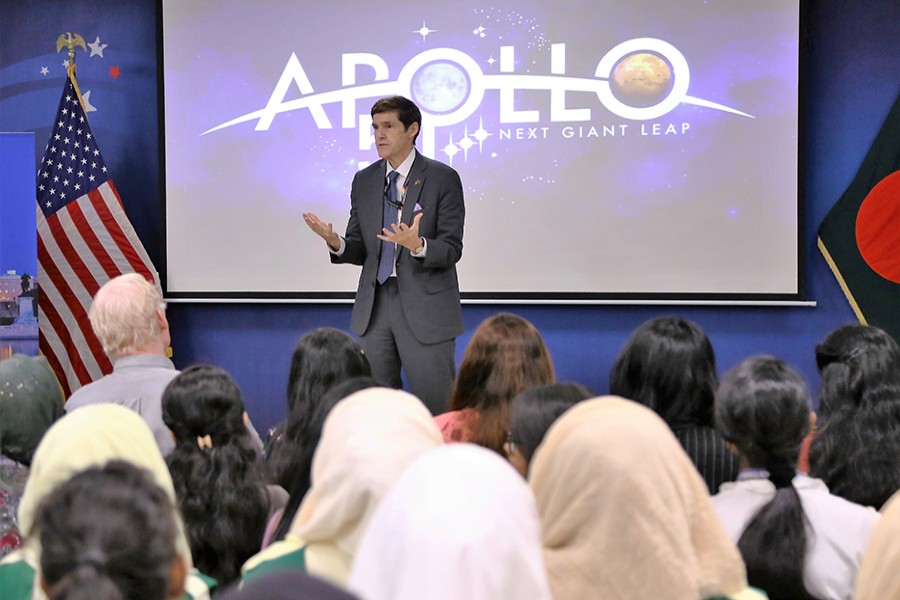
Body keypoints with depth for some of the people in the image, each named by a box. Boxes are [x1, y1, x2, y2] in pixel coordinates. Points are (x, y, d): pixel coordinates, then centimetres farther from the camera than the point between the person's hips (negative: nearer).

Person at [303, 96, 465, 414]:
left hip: (426, 307, -5)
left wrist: (418, 245, -29)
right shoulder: (364, 181, 10)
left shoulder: (442, 178, -5)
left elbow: (452, 249, -9)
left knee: (436, 406, -1)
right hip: (374, 307, 5)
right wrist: (336, 242, -12)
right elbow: (359, 251, 11)